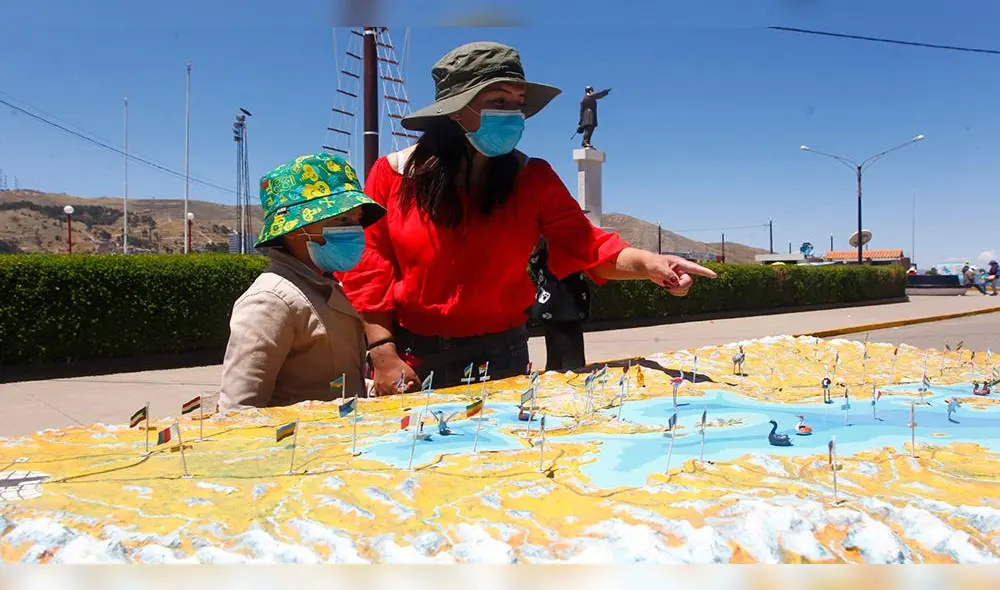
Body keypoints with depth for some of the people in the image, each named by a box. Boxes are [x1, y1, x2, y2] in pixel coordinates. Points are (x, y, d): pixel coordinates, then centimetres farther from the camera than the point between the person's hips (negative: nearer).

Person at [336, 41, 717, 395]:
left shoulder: (533, 179, -3)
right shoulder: (393, 174, -6)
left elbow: (586, 245, -11)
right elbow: (368, 268, -5)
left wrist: (646, 264, -31)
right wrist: (383, 353, -11)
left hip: (501, 354, 1)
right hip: (414, 356, -1)